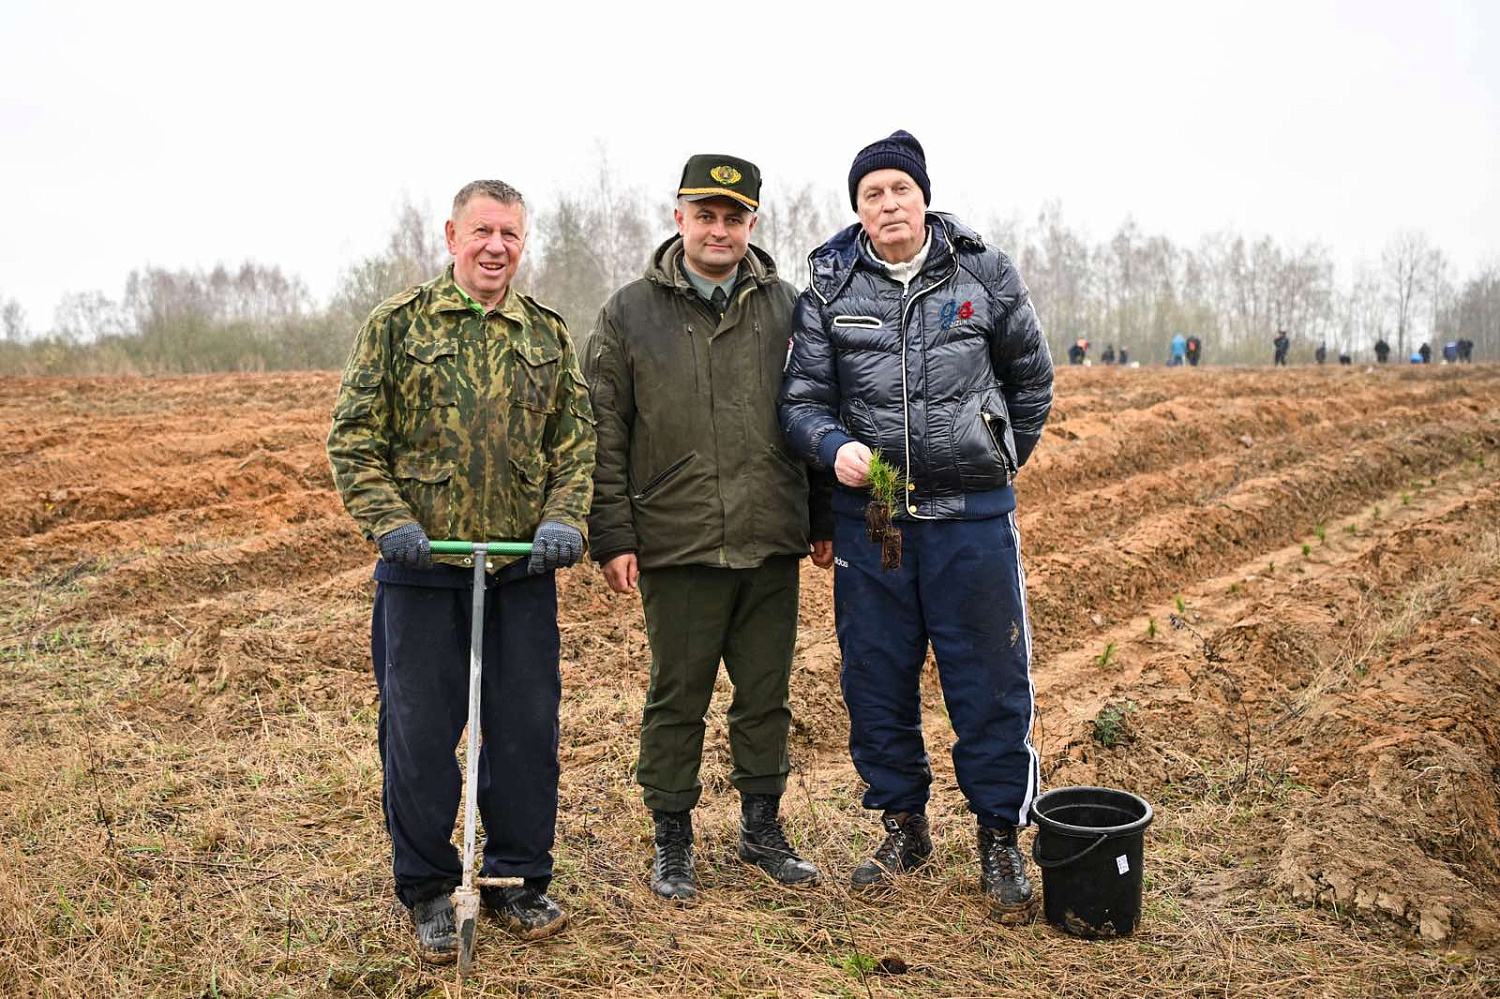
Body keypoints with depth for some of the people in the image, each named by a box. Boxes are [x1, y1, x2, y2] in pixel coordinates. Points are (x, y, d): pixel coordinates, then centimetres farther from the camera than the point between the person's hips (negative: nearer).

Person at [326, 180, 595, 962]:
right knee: (418, 732, 5)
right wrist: (390, 521, -14)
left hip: (524, 568, 3)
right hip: (421, 565, -2)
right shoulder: (398, 324, 2)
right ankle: (427, 891, 22)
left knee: (528, 728, 8)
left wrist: (564, 519, -7)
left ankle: (518, 880, 26)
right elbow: (353, 439, -1)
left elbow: (576, 439, 9)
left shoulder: (548, 334, 10)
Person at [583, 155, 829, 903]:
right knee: (677, 700, 7)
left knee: (766, 695, 12)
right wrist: (612, 536, -4)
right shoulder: (629, 313, 2)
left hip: (772, 544, 2)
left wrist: (827, 519, 10)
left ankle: (762, 828, 29)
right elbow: (603, 434, 1)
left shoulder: (787, 308, 7)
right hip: (676, 546, -2)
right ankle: (672, 842, 22)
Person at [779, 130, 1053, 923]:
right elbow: (802, 399, 1)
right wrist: (835, 447, -18)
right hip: (869, 512, 1)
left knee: (991, 681, 3)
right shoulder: (829, 287, 3)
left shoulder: (985, 274, 3)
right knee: (876, 680, 9)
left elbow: (1030, 376, 16)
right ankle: (903, 827, 27)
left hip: (973, 514, -1)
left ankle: (1000, 840, 19)